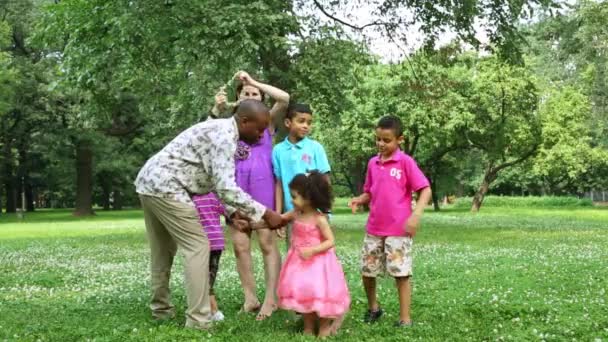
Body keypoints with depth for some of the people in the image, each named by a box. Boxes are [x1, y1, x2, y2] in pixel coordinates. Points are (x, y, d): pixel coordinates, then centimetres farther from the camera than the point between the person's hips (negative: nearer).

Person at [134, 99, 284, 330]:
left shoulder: (220, 130, 17)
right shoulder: (224, 136, -16)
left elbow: (216, 182, 23)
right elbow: (226, 189, -24)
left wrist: (232, 212, 13)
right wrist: (265, 213, -18)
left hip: (149, 182, 10)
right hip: (165, 187, -10)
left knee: (163, 250, 20)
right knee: (197, 246, -6)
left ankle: (161, 309, 31)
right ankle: (198, 320, -5)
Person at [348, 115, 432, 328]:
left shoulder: (405, 162, -8)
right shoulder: (373, 163, 8)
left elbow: (425, 190, -9)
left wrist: (416, 216, -21)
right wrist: (359, 200, -4)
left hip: (399, 230, -5)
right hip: (374, 229, 5)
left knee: (401, 273, -2)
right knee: (366, 270, 10)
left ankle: (405, 318, 9)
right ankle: (373, 307, 33)